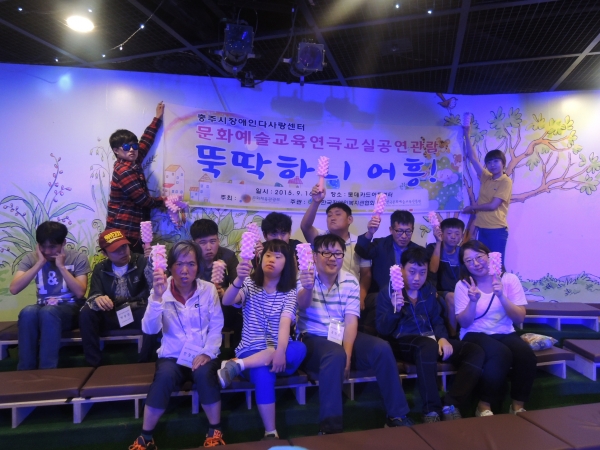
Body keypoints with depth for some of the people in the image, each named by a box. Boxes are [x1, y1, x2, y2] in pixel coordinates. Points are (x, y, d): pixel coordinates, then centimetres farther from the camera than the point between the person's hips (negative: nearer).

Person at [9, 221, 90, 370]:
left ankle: (47, 372, -29)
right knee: (28, 312, -33)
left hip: (70, 309, -2)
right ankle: (25, 371, -21)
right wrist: (39, 264, -14)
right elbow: (13, 289, -10)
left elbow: (80, 293, -14)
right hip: (43, 309, 3)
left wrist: (61, 266, -15)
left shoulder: (78, 258, -3)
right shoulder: (31, 258, 4)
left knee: (48, 312, -36)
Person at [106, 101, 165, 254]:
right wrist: (162, 200, 3)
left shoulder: (132, 163, 10)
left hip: (130, 231, 9)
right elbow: (142, 199, -14)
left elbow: (146, 140, 19)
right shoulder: (124, 170, -14)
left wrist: (158, 118, 25)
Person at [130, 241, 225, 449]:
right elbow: (149, 329, -18)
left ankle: (215, 431, -7)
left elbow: (216, 327, -2)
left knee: (204, 374, -31)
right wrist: (157, 297, -31)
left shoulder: (208, 289, -3)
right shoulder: (161, 291, -4)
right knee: (164, 376, -31)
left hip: (202, 355, 0)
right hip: (172, 356, 0)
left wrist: (207, 352, -17)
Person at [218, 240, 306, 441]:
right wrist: (239, 280, -39)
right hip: (252, 351, -1)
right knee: (263, 374, -34)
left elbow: (285, 323, -15)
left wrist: (280, 351, -34)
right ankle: (271, 433, -17)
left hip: (279, 353, 1)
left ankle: (237, 365, -31)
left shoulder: (290, 292, 1)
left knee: (299, 348, -32)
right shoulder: (250, 284, 2)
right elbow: (227, 301, -18)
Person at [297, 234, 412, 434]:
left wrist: (348, 354, -19)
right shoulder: (306, 277, -6)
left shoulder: (350, 281, 2)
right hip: (313, 339, -4)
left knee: (382, 348, -19)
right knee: (335, 355, -36)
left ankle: (397, 415, -6)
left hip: (343, 336, 4)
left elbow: (351, 321, -5)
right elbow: (302, 305, -27)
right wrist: (307, 288, -51)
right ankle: (330, 427, -29)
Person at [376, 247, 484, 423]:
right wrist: (395, 310, -29)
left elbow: (437, 320, 19)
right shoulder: (387, 292, -4)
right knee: (429, 347, -40)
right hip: (403, 342, -6)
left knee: (475, 352, -13)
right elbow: (383, 330, -9)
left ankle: (450, 405, -15)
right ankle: (432, 410, -27)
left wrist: (443, 338, -3)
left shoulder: (430, 290, 12)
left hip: (431, 340, 6)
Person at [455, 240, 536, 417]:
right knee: (501, 354, -33)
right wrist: (473, 301, -24)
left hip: (505, 334, 3)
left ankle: (517, 406, -8)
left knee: (527, 356, -28)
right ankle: (484, 406, -16)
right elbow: (464, 323, -7)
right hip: (475, 335, -2)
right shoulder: (463, 285, -3)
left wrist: (501, 296, -23)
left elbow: (520, 318, -7)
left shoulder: (510, 279, 0)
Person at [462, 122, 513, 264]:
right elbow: (473, 158, 13)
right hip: (482, 229, 6)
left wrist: (472, 207, 0)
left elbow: (493, 205, -13)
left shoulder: (506, 181, -6)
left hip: (497, 230, -6)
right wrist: (467, 135, 14)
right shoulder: (485, 177, 11)